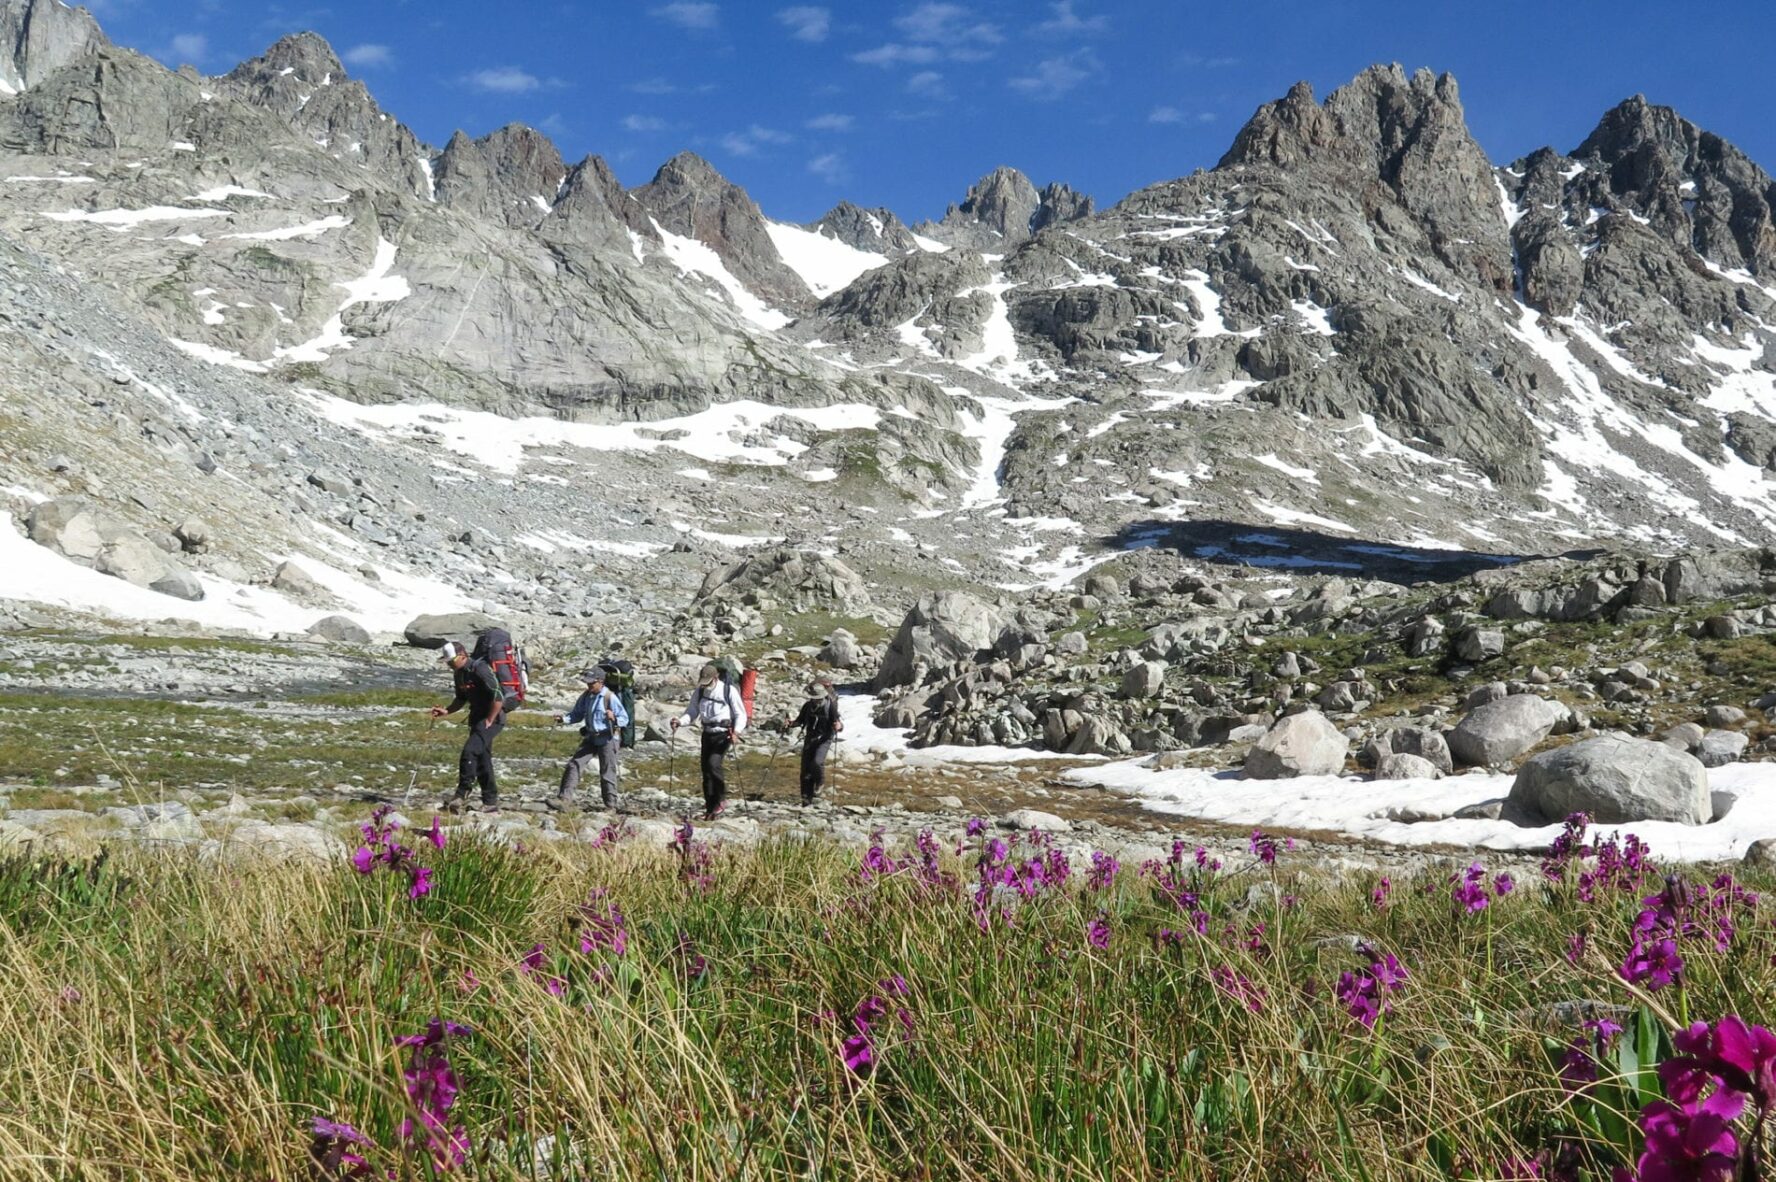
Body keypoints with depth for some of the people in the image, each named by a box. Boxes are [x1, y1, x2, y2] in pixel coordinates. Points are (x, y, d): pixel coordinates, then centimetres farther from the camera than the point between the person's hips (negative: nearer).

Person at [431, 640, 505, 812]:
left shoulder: (480, 670, -20)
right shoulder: (459, 674, 8)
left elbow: (498, 698, -24)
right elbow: (461, 699, 22)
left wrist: (489, 721, -19)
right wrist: (446, 711, 6)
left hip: (493, 717, -10)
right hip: (477, 718, 10)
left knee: (469, 752, -19)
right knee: (482, 759, 10)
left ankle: (462, 795, -12)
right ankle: (491, 802, 16)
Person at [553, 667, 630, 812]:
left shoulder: (610, 698, -16)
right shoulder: (586, 696, 3)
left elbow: (625, 719, -13)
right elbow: (577, 714, 14)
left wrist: (614, 718, -34)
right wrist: (564, 719, -5)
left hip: (607, 739, -6)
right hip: (591, 738, 6)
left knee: (607, 773, 1)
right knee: (575, 765, -3)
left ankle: (611, 806, 14)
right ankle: (565, 799, -2)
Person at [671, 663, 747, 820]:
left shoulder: (729, 691, -8)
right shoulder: (699, 692, 6)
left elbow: (740, 714, -4)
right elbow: (692, 712, 7)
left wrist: (737, 731, -21)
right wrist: (680, 721, -13)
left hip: (724, 734, -6)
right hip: (708, 734, 6)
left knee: (713, 764, -22)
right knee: (705, 769, 5)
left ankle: (721, 799, -4)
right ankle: (710, 808, 14)